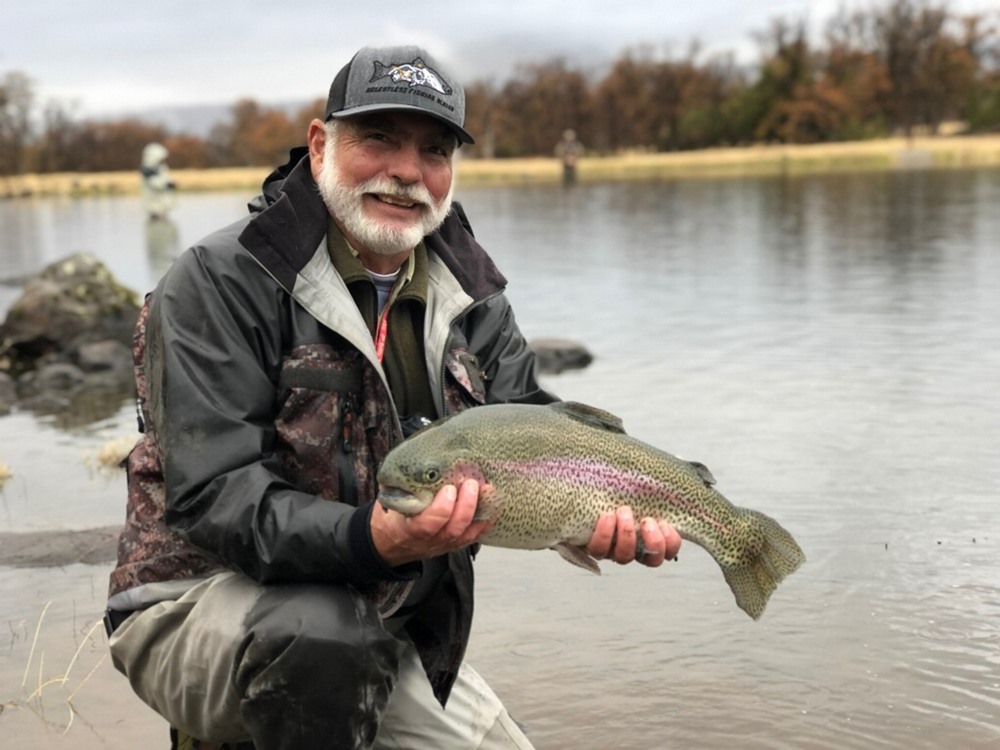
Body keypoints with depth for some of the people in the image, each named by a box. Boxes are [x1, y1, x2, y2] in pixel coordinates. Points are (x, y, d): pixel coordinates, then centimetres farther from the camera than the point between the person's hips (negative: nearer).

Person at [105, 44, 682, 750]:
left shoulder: (472, 298, 4)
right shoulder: (219, 283, -16)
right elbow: (216, 495, -25)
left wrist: (608, 512, -27)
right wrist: (371, 541, -41)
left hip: (385, 627, 6)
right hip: (201, 604, -6)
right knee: (323, 633, -37)